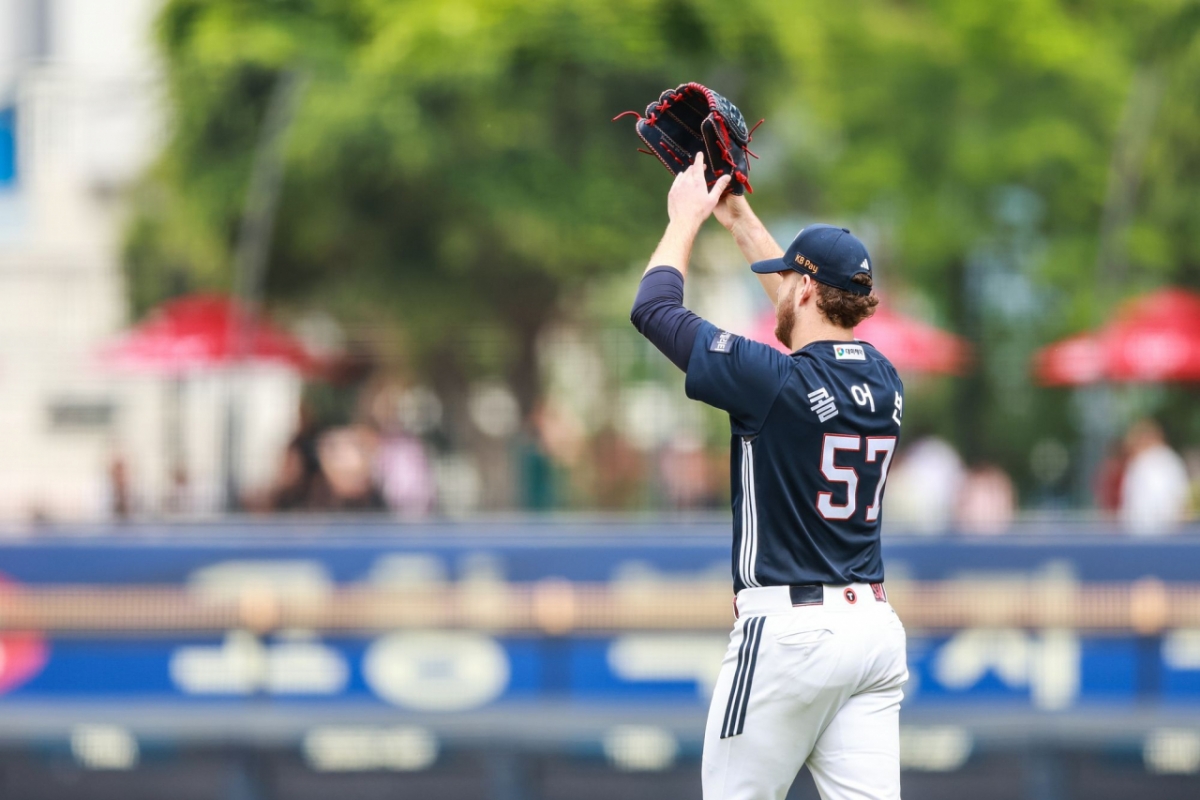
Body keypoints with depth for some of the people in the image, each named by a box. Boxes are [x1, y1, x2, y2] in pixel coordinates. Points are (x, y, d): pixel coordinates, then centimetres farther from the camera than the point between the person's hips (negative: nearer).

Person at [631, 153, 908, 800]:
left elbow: (653, 308, -3)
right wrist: (739, 217, 35)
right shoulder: (883, 381, 8)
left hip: (790, 631, -7)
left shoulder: (778, 381, -13)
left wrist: (686, 217, 11)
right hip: (875, 626, 7)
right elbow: (814, 306, 29)